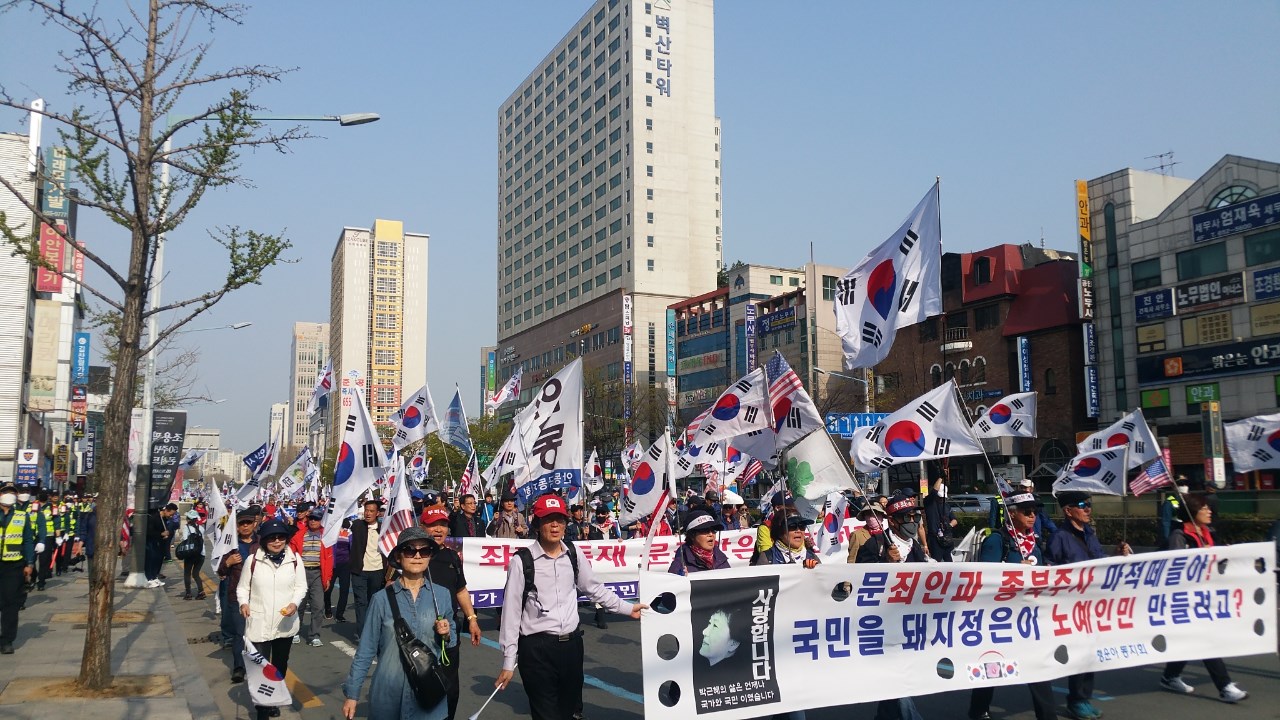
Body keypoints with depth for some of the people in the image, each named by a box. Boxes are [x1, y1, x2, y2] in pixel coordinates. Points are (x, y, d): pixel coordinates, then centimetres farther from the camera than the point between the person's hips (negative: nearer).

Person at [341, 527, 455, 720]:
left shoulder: (442, 595, -1)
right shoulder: (382, 599, -5)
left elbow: (452, 641, 9)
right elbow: (366, 649, 0)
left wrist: (446, 635, -12)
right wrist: (352, 693, 0)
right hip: (389, 693, -1)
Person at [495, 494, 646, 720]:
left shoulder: (575, 555, 3)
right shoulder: (522, 561, -11)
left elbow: (593, 588, 19)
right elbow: (511, 612, -8)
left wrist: (627, 608, 19)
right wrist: (509, 663, -7)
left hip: (572, 644, 5)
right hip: (536, 649, -5)